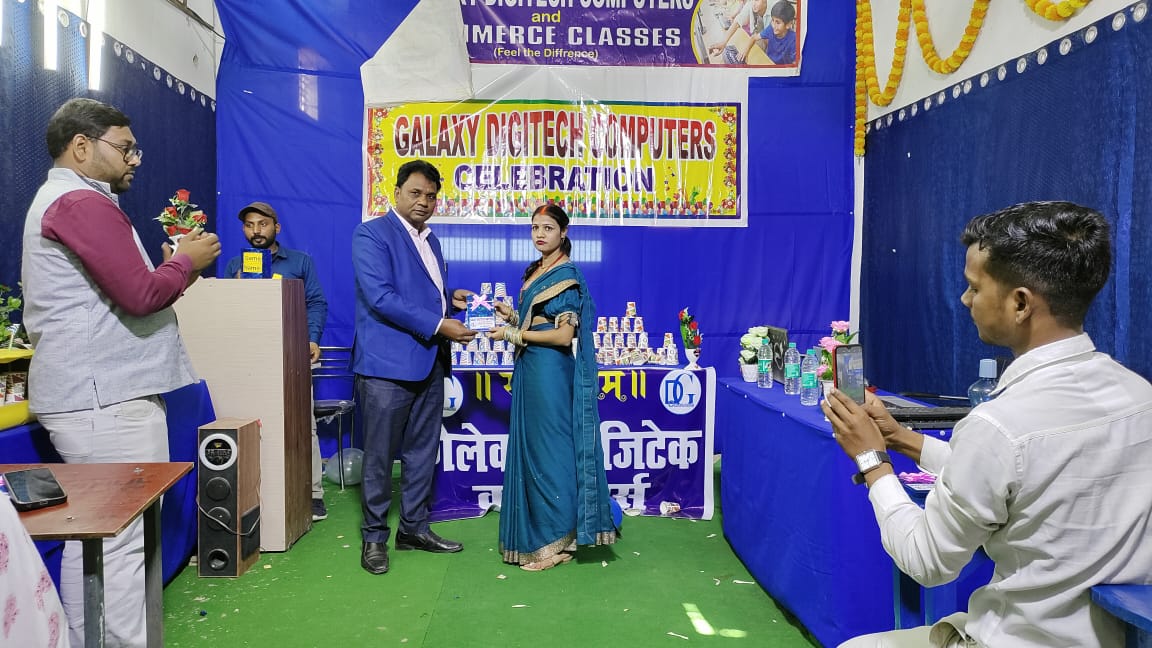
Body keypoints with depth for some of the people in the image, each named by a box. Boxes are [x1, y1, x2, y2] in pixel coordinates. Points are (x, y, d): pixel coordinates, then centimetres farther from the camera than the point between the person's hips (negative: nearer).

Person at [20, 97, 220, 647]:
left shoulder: (57, 200, 22)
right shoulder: (82, 202, -13)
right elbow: (141, 295, -21)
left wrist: (169, 270, 12)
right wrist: (187, 262, -4)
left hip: (92, 394, 11)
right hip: (106, 397, -11)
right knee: (122, 540, -7)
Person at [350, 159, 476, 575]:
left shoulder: (431, 241, 18)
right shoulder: (371, 234, -7)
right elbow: (381, 298, -18)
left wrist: (452, 300, 5)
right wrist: (439, 325, -21)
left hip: (429, 362, 8)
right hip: (387, 364, -7)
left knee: (422, 451, 14)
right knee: (380, 456, 3)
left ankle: (414, 528, 28)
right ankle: (374, 536, 17)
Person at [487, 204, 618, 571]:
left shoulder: (566, 275, -12)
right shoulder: (535, 272, 15)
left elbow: (563, 335, -18)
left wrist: (512, 335, -14)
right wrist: (512, 316, 6)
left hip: (551, 373, -9)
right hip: (530, 371, 9)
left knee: (548, 451, -3)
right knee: (531, 449, 12)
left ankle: (557, 542, 7)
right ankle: (537, 534, 22)